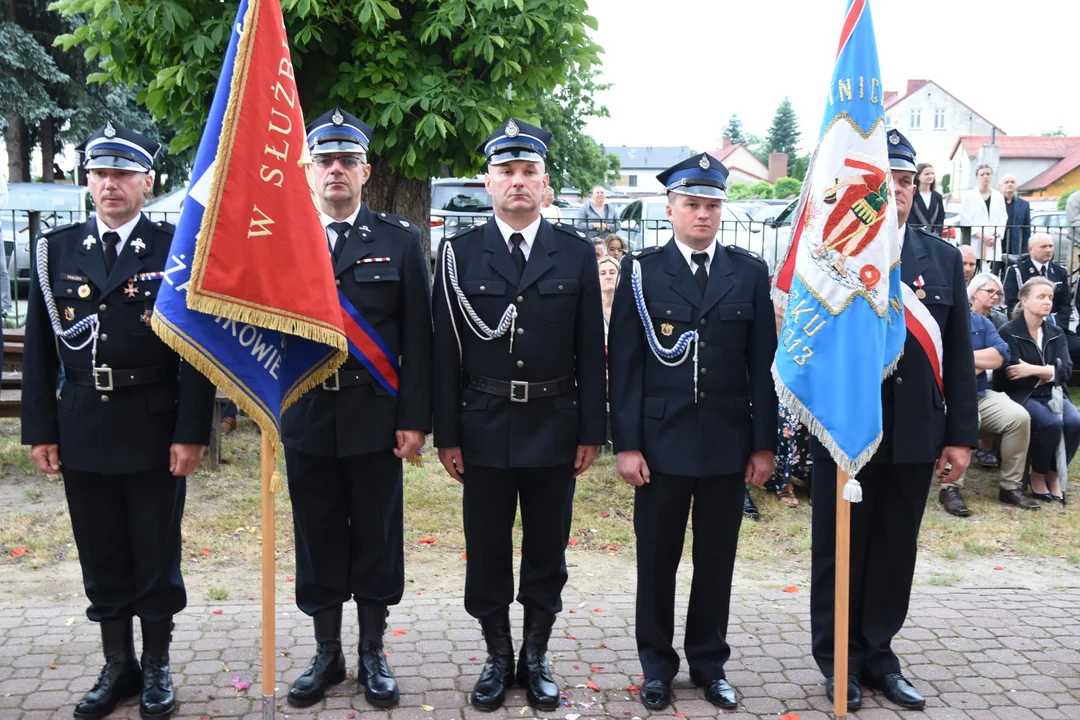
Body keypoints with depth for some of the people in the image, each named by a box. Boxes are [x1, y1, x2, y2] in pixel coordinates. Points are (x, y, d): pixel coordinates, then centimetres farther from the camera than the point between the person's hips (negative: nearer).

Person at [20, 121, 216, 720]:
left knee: (157, 555, 8)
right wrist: (40, 431, 3)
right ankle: (117, 666, 28)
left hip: (154, 431, -3)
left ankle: (156, 666, 25)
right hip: (82, 429, 3)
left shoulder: (176, 250, -3)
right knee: (101, 557, 12)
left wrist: (192, 433, -10)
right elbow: (39, 350, 7)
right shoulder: (57, 250, 6)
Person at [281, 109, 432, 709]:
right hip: (308, 417, 2)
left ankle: (374, 655, 24)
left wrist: (414, 420, -6)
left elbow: (417, 339, -2)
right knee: (318, 541, 11)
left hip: (375, 418, -1)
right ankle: (327, 654, 26)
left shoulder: (400, 241, 1)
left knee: (376, 540, 8)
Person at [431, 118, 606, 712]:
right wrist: (446, 434, -3)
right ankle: (497, 658, 26)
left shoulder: (576, 252, 2)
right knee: (486, 550, 9)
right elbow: (447, 350, 0)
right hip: (484, 426, 0)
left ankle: (536, 658, 27)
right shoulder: (460, 252, 1)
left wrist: (591, 432, -1)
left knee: (546, 548, 11)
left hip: (554, 425, 0)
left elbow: (590, 350, 2)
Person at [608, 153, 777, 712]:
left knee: (717, 560, 11)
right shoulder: (641, 271, -1)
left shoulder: (750, 272, 5)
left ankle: (710, 664, 27)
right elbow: (624, 365, -4)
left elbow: (762, 365, 4)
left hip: (728, 444, 2)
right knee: (657, 559, 9)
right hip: (661, 442, -1)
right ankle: (657, 665, 26)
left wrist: (764, 445, 2)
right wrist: (626, 444, -8)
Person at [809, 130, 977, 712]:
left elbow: (959, 354, 5)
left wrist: (961, 434, 3)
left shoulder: (943, 258, 6)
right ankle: (838, 658, 26)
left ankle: (877, 653, 29)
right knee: (839, 549, 10)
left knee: (896, 550, 13)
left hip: (914, 434, 3)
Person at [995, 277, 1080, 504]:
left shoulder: (1056, 333, 13)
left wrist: (1034, 370, -18)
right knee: (1052, 423, -32)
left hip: (1052, 394, 5)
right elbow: (1012, 373, -15)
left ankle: (1054, 474, -5)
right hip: (1020, 395, -5)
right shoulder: (1009, 332, -4)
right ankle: (1037, 475, -8)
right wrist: (1050, 372, -9)